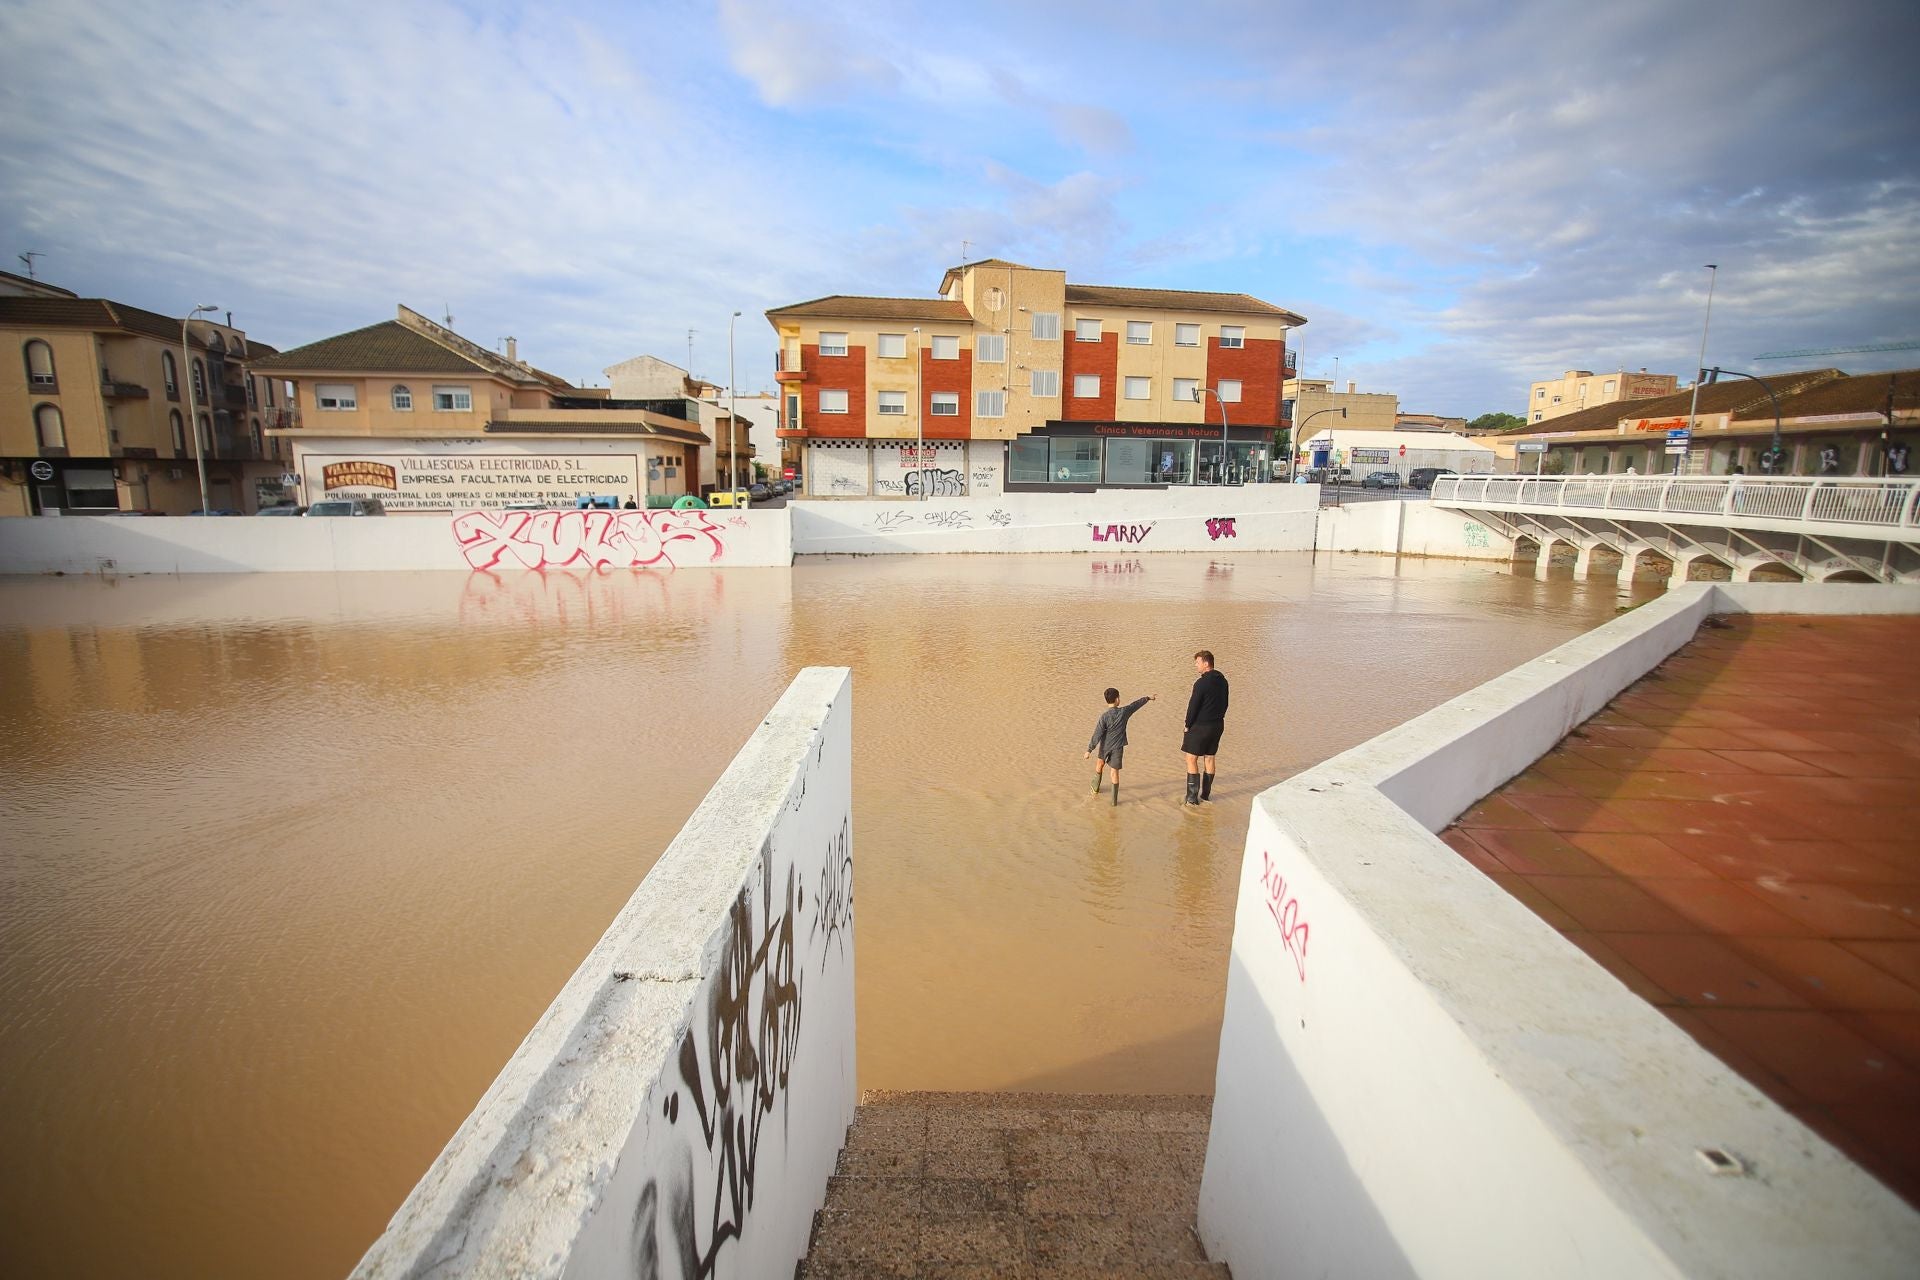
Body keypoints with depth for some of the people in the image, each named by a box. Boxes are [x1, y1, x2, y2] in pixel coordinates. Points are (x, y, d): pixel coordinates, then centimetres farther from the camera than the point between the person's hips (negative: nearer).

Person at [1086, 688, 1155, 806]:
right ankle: (1114, 800, 8)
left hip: (1105, 747, -1)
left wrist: (1090, 750, -13)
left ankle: (1095, 788, 40)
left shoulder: (1104, 716, -18)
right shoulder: (1124, 712, -11)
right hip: (1117, 748, 1)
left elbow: (1097, 735, -18)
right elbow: (1136, 704, 6)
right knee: (1115, 772, 6)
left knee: (1100, 765, 25)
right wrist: (1148, 698, 23)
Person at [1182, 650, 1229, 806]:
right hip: (1217, 725, 8)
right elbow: (1225, 704, 12)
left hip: (1200, 726, -8)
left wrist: (1188, 725, -5)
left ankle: (1192, 797, 2)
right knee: (1209, 758, 16)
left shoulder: (1201, 683, -20)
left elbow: (1193, 706, -16)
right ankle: (1205, 794, 24)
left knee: (1192, 759, 1)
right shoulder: (1222, 681, 5)